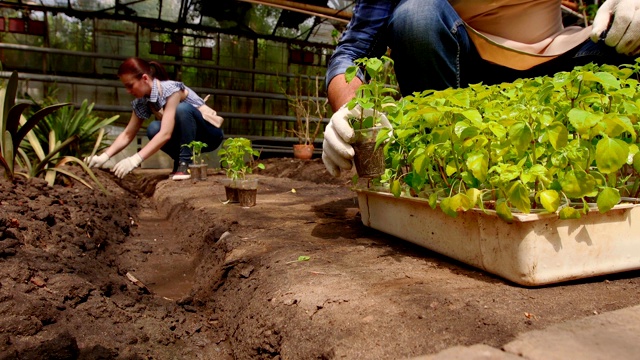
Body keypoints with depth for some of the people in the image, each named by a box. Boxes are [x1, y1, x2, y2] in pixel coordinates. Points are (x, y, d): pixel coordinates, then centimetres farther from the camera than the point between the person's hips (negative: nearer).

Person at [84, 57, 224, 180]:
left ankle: (187, 163, -23)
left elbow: (165, 134, -35)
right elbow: (127, 134, -2)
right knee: (153, 129, -23)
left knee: (182, 108, -34)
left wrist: (134, 160, -40)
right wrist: (104, 157, -17)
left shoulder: (171, 89, -27)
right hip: (188, 136, 6)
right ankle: (181, 161, -2)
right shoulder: (142, 102, -4)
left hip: (210, 133, -6)